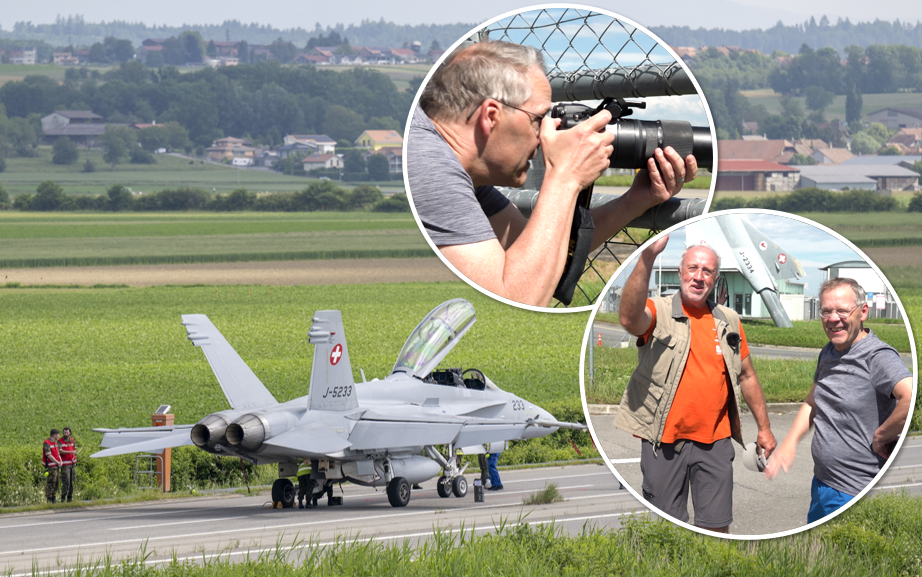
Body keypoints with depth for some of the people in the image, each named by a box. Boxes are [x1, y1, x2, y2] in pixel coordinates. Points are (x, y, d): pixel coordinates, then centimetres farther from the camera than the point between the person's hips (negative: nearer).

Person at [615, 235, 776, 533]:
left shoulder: (729, 321, 11)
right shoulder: (659, 311, -5)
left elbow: (747, 376, 20)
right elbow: (630, 319, -30)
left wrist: (764, 427, 18)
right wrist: (647, 259, -42)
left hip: (715, 441, 3)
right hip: (664, 441, -3)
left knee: (716, 525, 6)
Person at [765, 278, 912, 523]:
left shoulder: (878, 357, -20)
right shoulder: (828, 353, 10)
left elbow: (912, 398, -38)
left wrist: (880, 438, -24)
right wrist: (790, 443, 8)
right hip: (822, 484, 9)